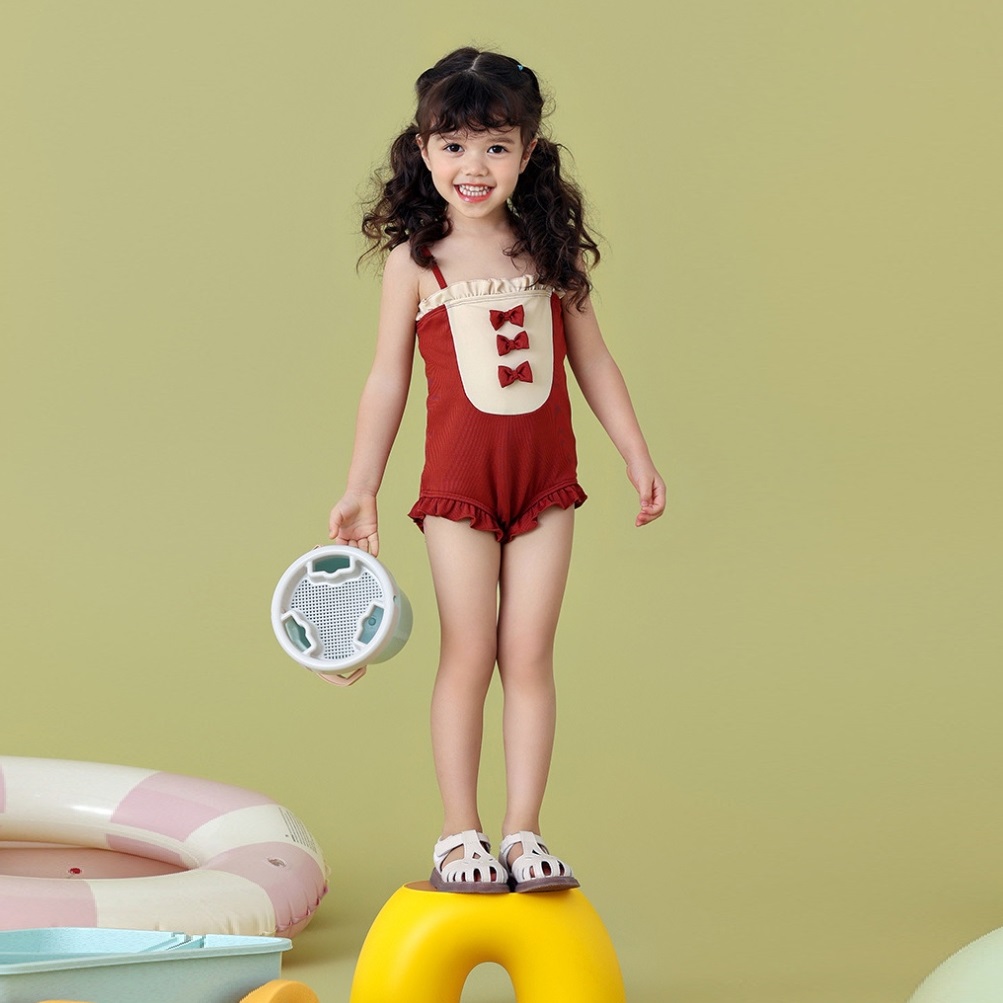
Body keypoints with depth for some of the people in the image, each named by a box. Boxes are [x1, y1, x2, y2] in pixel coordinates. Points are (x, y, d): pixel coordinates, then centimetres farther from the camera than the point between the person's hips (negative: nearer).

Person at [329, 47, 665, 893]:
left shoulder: (554, 250, 3)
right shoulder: (415, 259, -3)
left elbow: (592, 359, 11)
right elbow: (388, 379, 2)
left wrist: (636, 453, 10)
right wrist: (361, 489, 2)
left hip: (545, 481, 2)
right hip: (459, 484, -2)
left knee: (529, 657, 4)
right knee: (468, 657, 1)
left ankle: (524, 832, 11)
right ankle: (459, 835, 11)